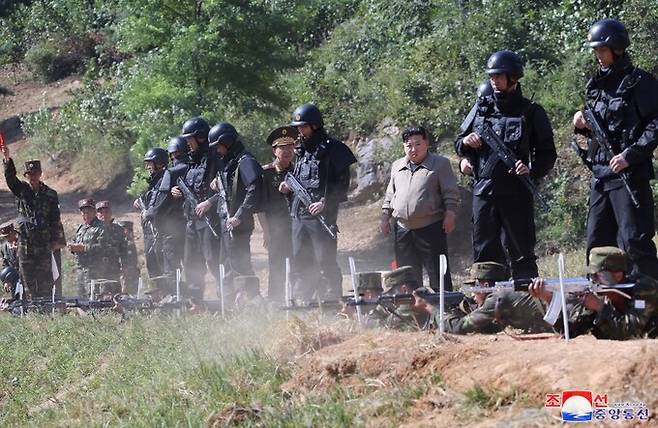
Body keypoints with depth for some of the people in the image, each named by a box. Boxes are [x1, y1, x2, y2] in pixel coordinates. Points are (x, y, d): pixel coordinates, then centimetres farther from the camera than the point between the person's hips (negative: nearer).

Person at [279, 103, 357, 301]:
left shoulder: (331, 148, -6)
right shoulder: (301, 149, 17)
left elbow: (342, 183, -10)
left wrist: (325, 203, -19)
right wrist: (288, 187, 8)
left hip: (321, 215, -8)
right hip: (298, 214, 8)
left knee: (326, 262, -8)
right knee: (300, 263, 11)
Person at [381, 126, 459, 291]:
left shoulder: (440, 163, 1)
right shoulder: (397, 166, 16)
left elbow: (451, 193, -2)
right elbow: (390, 195, 22)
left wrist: (449, 215, -12)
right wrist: (385, 218, 16)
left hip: (431, 227, -5)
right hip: (403, 228, 5)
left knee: (436, 271, -5)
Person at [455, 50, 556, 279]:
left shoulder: (530, 112, 2)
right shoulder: (482, 108, 13)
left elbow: (547, 153, 4)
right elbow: (458, 144, 22)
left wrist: (532, 171, -15)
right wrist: (466, 142, -1)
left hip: (516, 194, -4)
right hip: (483, 192, 4)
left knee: (521, 255, -3)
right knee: (484, 253, 7)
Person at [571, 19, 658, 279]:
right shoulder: (597, 85, 17)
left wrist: (630, 155, -19)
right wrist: (583, 126, 4)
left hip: (630, 174, -8)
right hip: (600, 175, 8)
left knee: (635, 241, -11)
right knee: (597, 242, 10)